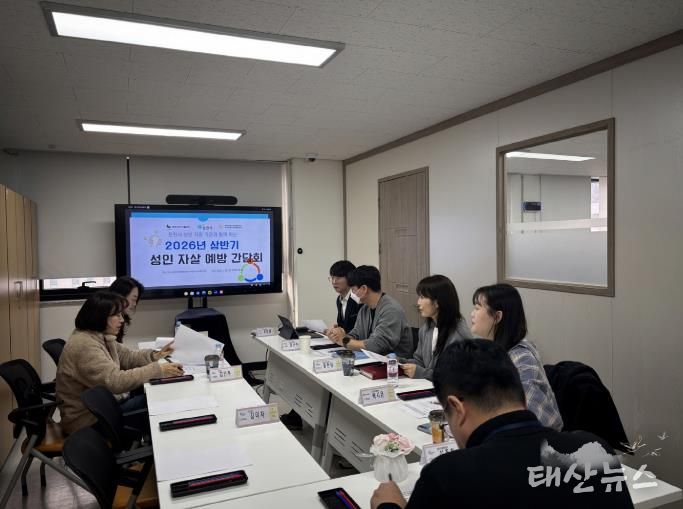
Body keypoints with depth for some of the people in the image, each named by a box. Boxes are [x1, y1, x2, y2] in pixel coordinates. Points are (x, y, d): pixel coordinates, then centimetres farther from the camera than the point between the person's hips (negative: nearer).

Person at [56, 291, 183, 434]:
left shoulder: (101, 337, 6)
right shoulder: (84, 346, -27)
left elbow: (126, 357, 13)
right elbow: (116, 381, -34)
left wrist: (154, 356, -5)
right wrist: (158, 370, -33)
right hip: (89, 420, -9)